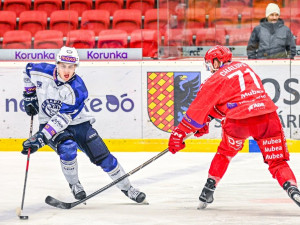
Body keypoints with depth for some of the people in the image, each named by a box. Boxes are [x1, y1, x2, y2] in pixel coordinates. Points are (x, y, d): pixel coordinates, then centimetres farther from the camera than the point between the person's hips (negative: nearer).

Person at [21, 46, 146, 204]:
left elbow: (62, 119, -32)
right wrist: (29, 96, 6)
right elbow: (29, 69, 10)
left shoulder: (77, 88, -26)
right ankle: (74, 184, -6)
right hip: (49, 123, 1)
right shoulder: (42, 72, -16)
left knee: (102, 156, -6)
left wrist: (40, 138, -38)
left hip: (77, 123, -1)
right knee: (67, 148, -30)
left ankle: (126, 187, 12)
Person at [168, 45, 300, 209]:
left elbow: (199, 108, 9)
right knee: (277, 160, 7)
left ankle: (209, 188, 25)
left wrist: (180, 133, 17)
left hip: (239, 119, -3)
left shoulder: (215, 80, 7)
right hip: (267, 113, 3)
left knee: (225, 153, 25)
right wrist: (205, 121, 40)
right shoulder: (243, 67, 25)